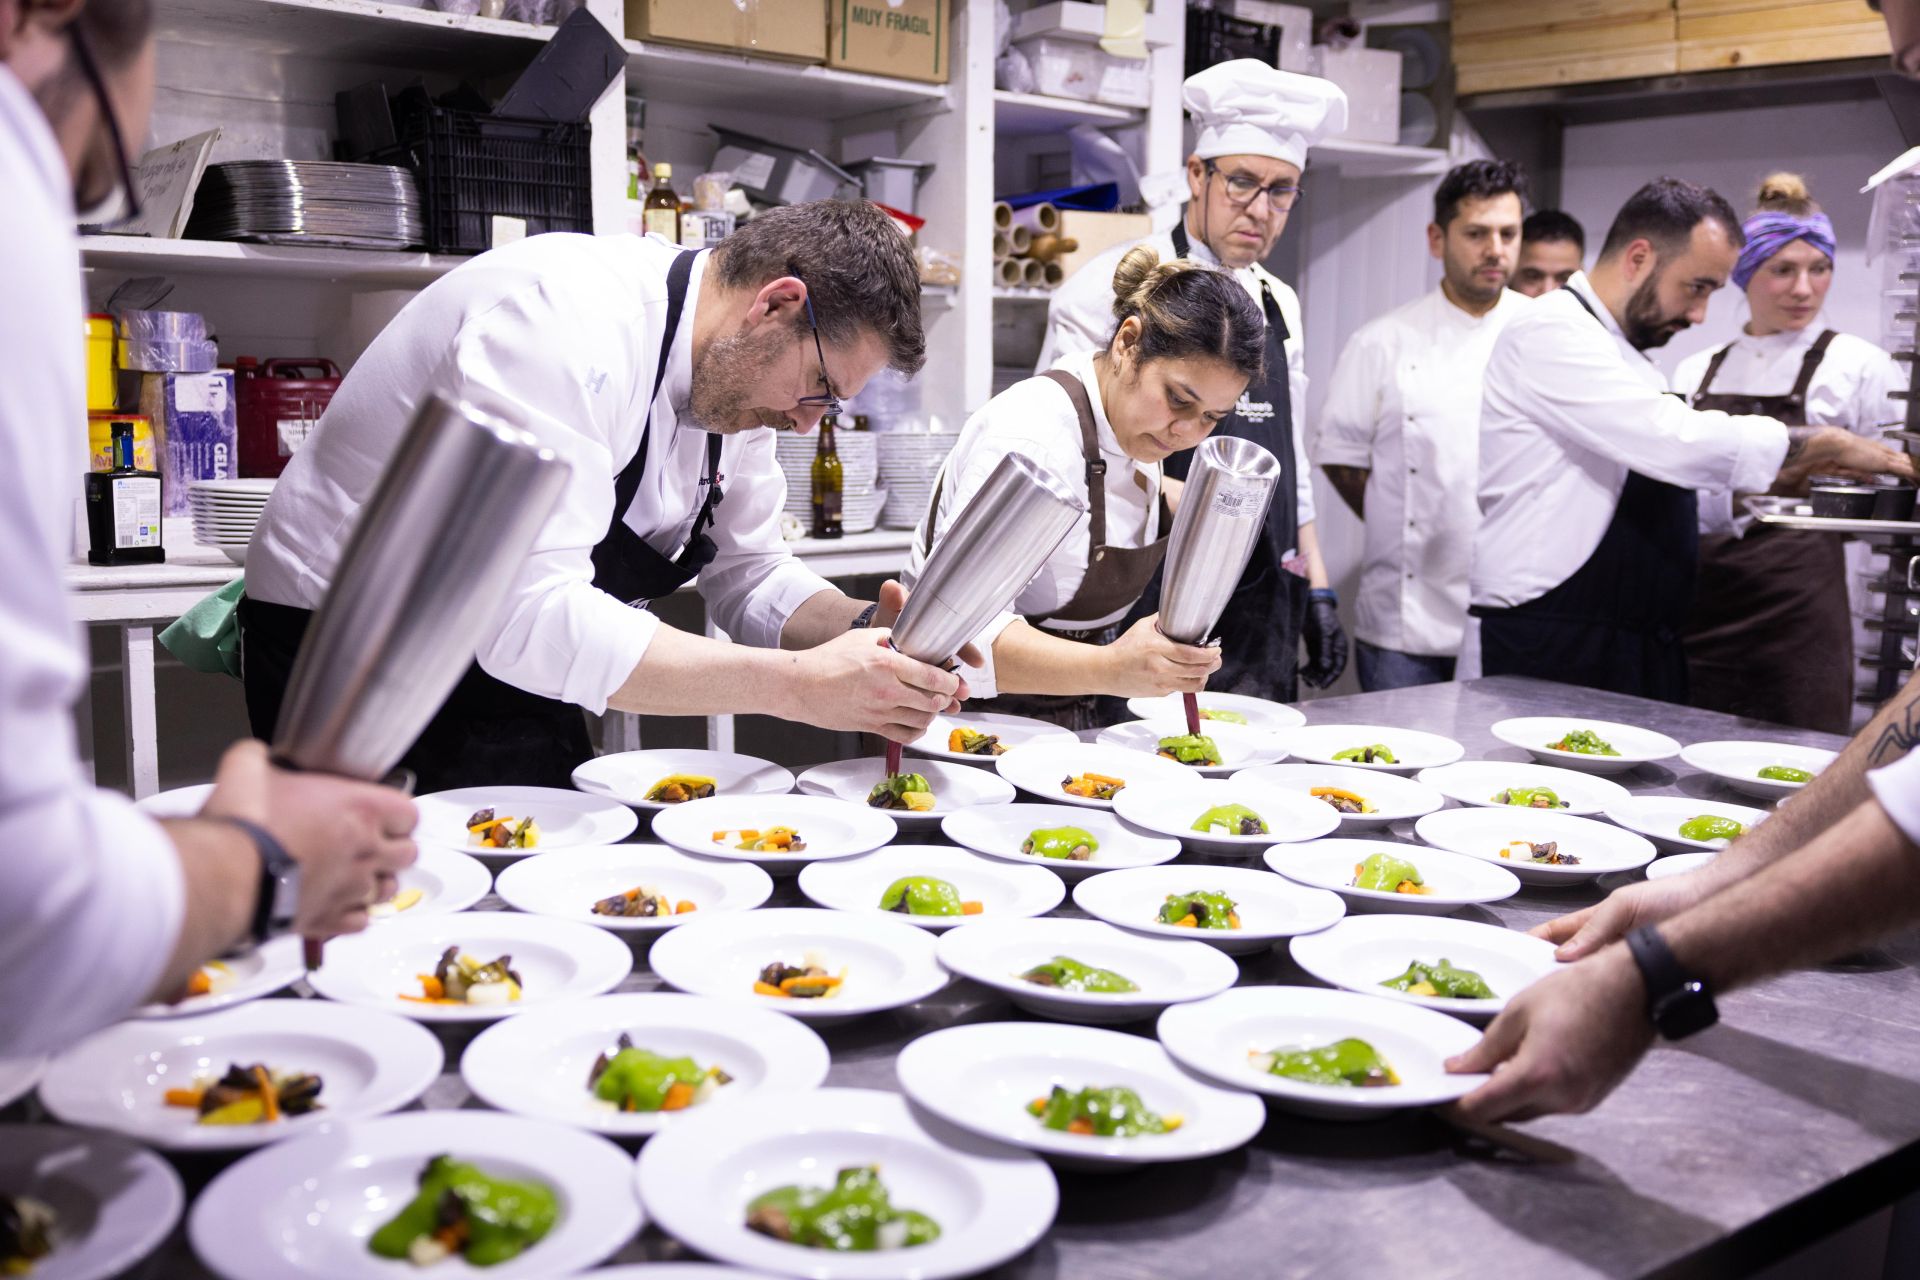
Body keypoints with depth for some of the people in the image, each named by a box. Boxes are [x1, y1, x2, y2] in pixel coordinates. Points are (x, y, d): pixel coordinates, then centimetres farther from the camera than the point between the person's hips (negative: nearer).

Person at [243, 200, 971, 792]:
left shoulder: (738, 367, -1)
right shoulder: (568, 319, -30)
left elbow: (750, 578, 7)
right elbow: (531, 618, -38)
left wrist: (866, 630, -15)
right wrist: (799, 685, -37)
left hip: (515, 658, 8)